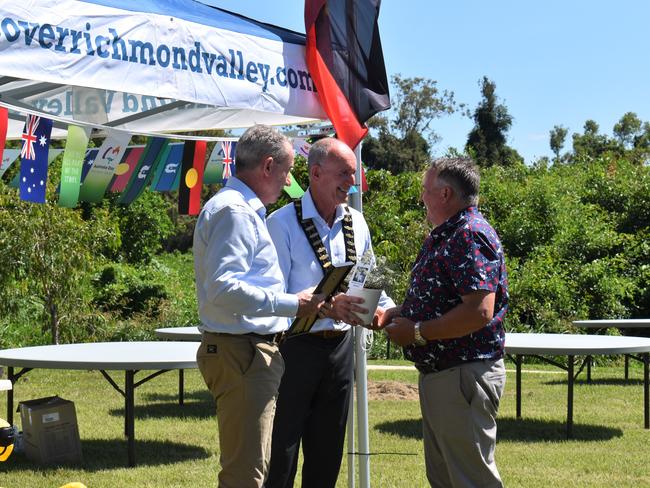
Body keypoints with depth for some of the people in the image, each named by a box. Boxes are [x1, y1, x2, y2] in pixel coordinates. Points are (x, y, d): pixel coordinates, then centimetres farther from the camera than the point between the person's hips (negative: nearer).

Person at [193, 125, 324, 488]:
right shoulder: (234, 210, -14)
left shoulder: (247, 210, 20)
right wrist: (292, 304, -21)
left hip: (258, 351, 11)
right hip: (241, 353, -11)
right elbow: (224, 288, -25)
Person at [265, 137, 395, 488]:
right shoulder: (283, 223, -10)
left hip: (340, 346, 6)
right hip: (295, 348, -6)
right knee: (280, 456, -1)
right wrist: (327, 307, -28)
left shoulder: (357, 224, 9)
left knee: (327, 454, 14)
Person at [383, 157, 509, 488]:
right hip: (437, 374, 11)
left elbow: (479, 311, -28)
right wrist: (396, 314, 7)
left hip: (464, 376, -11)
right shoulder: (442, 236, 15)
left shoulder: (469, 236, -18)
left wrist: (416, 332, -20)